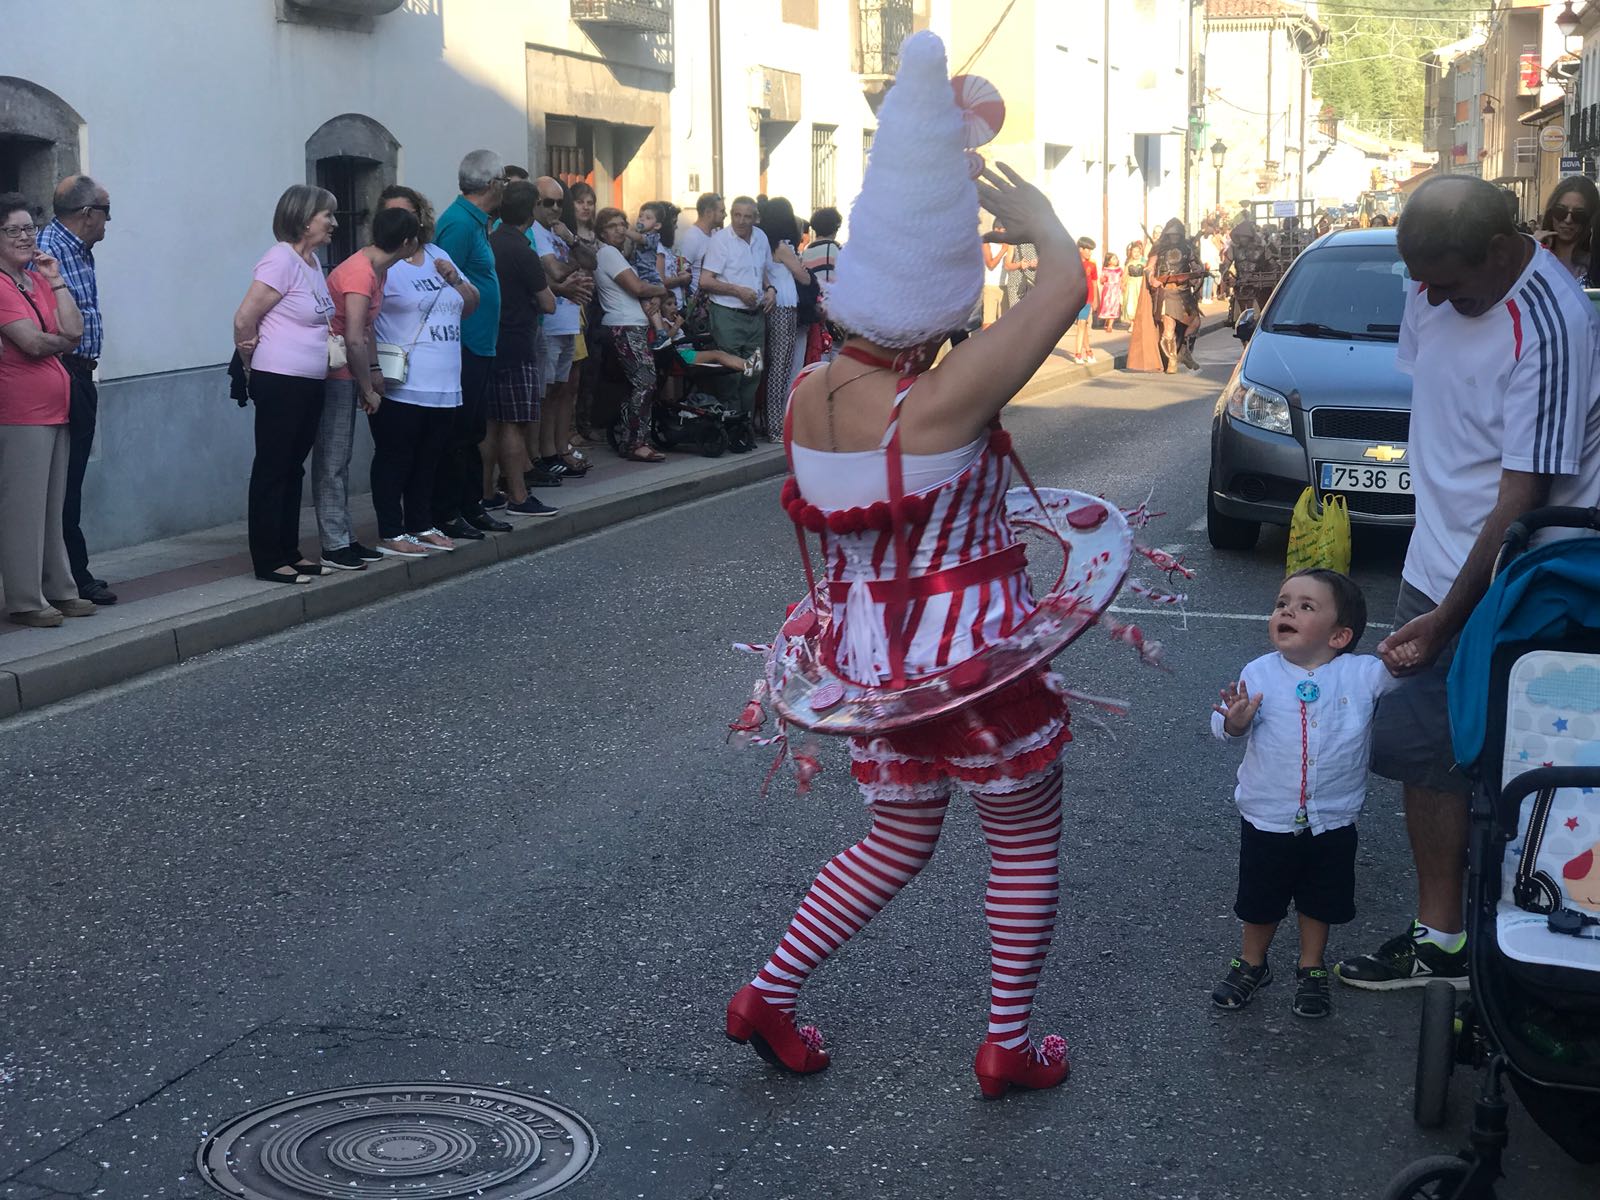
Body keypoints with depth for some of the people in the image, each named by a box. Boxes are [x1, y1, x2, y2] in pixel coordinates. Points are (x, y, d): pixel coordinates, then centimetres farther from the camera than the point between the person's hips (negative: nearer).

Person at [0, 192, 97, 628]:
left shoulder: (39, 279, 14)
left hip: (54, 409, 9)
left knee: (53, 506, 15)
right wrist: (63, 341, 3)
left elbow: (74, 332, 5)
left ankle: (58, 590, 23)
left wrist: (56, 281, 1)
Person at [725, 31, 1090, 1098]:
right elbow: (1068, 287, -22)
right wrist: (1036, 213, -3)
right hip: (975, 652, -7)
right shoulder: (941, 402, -25)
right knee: (1028, 843, 15)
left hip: (873, 652, 7)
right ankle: (1010, 1047, 25)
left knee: (896, 841, 25)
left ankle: (770, 994, 24)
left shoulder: (806, 395, -7)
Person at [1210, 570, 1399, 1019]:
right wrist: (1234, 722, -37)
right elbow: (1227, 727, -13)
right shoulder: (1259, 674, -10)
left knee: (1321, 901, 17)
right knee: (1260, 900, 17)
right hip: (1266, 818, 0)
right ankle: (1252, 964, 39)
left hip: (1332, 822, 0)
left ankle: (1311, 968, 40)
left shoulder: (1362, 674, -9)